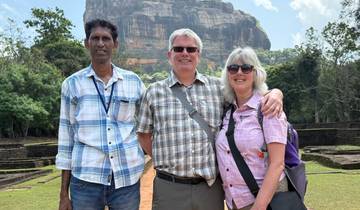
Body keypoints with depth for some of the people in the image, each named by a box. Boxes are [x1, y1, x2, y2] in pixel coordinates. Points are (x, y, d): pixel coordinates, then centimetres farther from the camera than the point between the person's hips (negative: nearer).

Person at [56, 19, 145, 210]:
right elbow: (66, 138, 5)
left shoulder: (134, 82, 4)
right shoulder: (72, 84, 3)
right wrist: (64, 193, 5)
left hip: (127, 180, 1)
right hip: (85, 181, 0)